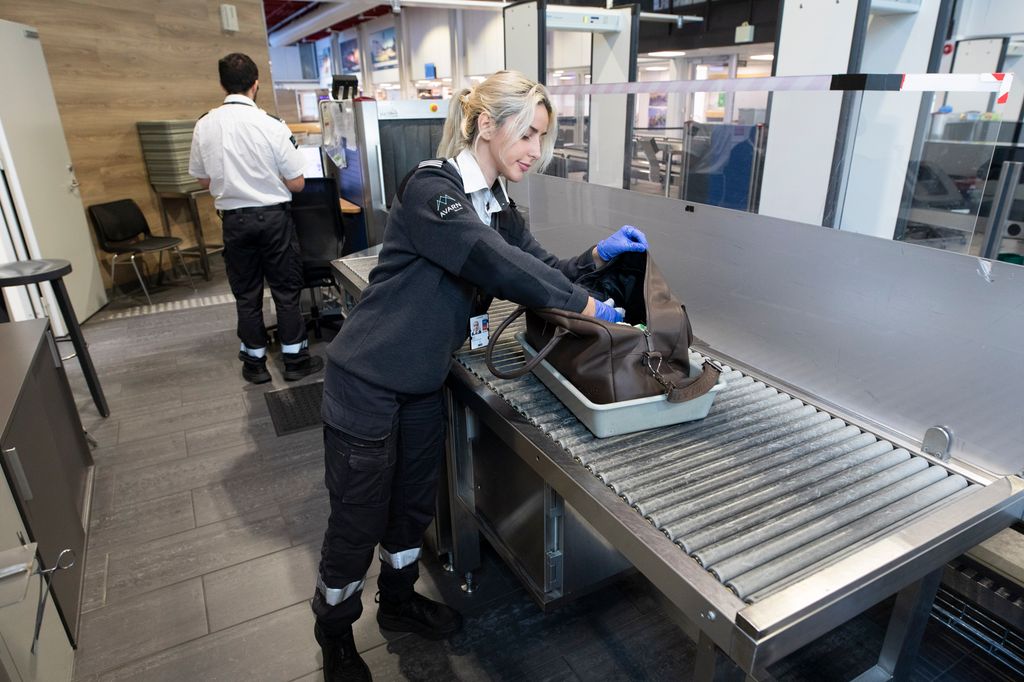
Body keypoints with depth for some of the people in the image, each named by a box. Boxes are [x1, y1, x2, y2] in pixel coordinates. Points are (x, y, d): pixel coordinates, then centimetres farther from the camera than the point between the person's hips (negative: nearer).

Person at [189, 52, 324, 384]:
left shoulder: (204, 125, -3)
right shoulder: (271, 125, -12)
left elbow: (203, 180, 8)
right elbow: (297, 183, -9)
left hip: (233, 219, 3)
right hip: (273, 216, -3)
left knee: (246, 294, 12)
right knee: (286, 290, 8)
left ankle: (255, 362, 22)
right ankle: (295, 359, 16)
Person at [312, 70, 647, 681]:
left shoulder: (499, 206, 5)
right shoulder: (431, 188, -21)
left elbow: (542, 270, 7)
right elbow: (499, 266, -30)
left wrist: (598, 255, -11)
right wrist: (589, 307, -23)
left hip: (426, 383, 8)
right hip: (367, 383, -7)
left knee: (414, 502, 22)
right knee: (358, 519, 9)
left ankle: (399, 600, 49)